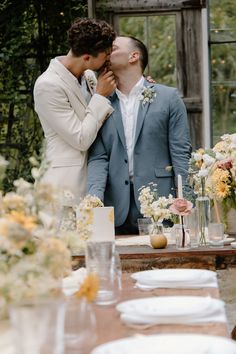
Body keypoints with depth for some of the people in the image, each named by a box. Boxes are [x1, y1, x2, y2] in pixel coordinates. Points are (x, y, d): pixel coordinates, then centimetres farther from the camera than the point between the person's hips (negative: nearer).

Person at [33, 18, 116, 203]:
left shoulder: (89, 76, 8)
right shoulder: (48, 85, -15)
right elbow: (81, 140, -16)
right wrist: (100, 95, -10)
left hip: (95, 178, 7)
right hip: (68, 183, -7)